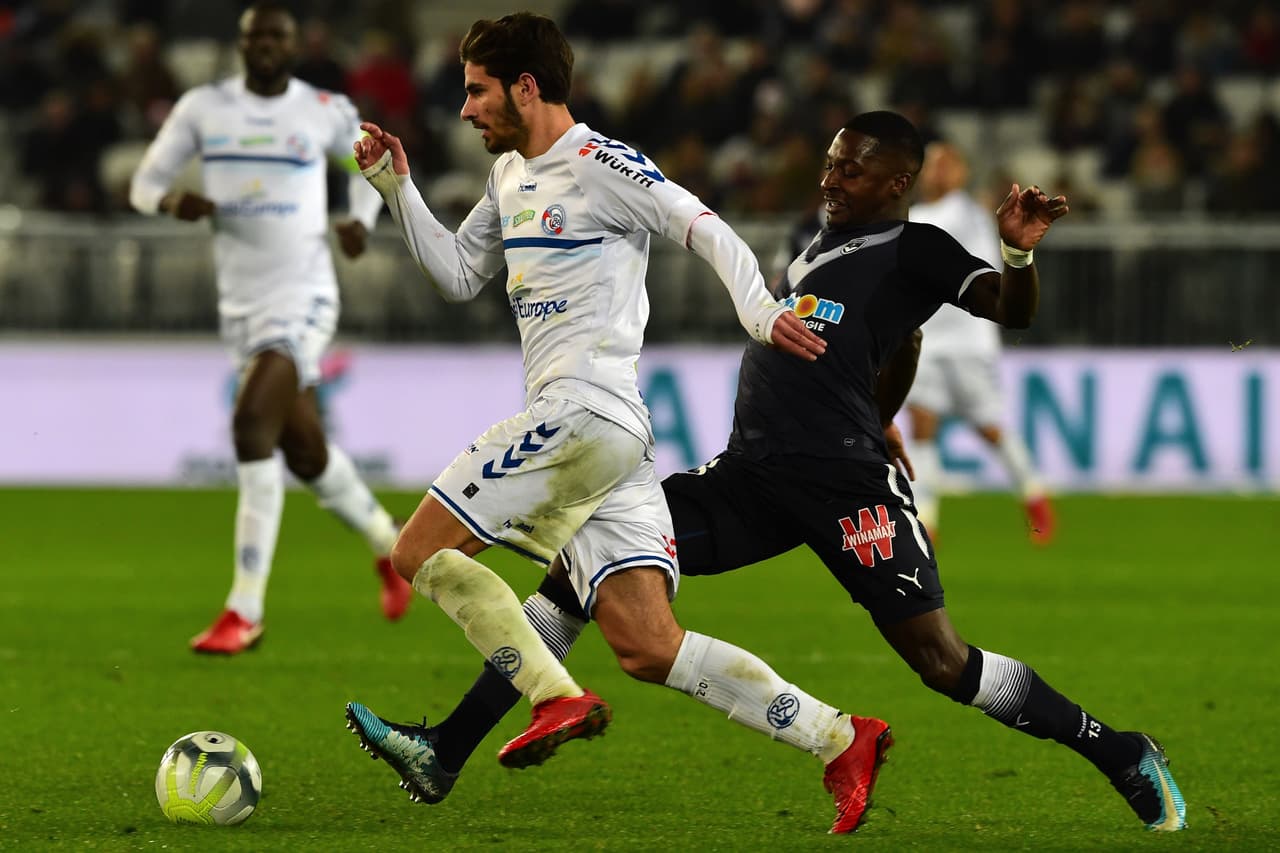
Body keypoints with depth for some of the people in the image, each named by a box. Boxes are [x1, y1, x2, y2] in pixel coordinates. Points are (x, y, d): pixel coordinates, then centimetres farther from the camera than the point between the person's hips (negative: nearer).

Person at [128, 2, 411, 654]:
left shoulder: (324, 111, 0)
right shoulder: (203, 108, 4)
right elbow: (144, 183, 7)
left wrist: (362, 219, 0)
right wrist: (173, 202, -16)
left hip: (302, 294, -4)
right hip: (240, 300, 4)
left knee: (253, 424, -22)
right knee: (305, 452, 12)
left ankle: (245, 612, -20)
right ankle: (387, 545, 41)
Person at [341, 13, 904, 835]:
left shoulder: (600, 165, -6)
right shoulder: (511, 175, 22)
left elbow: (705, 228, -13)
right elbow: (458, 273, 30)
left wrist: (757, 308, -28)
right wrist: (398, 188, 19)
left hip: (587, 414, -9)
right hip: (604, 434, 9)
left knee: (420, 551, -8)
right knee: (650, 648, -1)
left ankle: (560, 700, -12)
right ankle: (840, 741, -4)